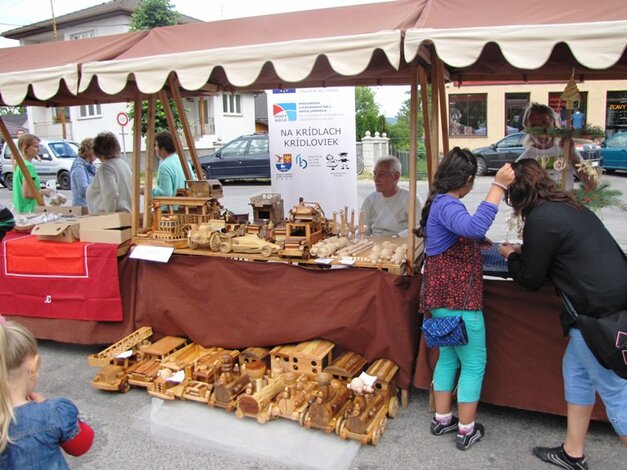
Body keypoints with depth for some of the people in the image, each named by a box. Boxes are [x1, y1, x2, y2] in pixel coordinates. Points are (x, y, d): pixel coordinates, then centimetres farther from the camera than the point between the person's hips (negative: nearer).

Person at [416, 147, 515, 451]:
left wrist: (483, 241, 40)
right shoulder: (447, 205, -19)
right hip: (458, 299, -10)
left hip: (444, 297, 10)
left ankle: (442, 419, 33)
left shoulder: (439, 202, 13)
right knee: (474, 364, 5)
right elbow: (475, 227, -41)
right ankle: (466, 431, 18)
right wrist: (498, 186, -36)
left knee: (449, 356, 21)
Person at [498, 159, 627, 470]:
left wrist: (511, 256, 12)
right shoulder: (568, 206, 13)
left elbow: (532, 280, -5)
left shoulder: (540, 219, -15)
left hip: (599, 311, -9)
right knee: (575, 369, 19)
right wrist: (524, 251, 23)